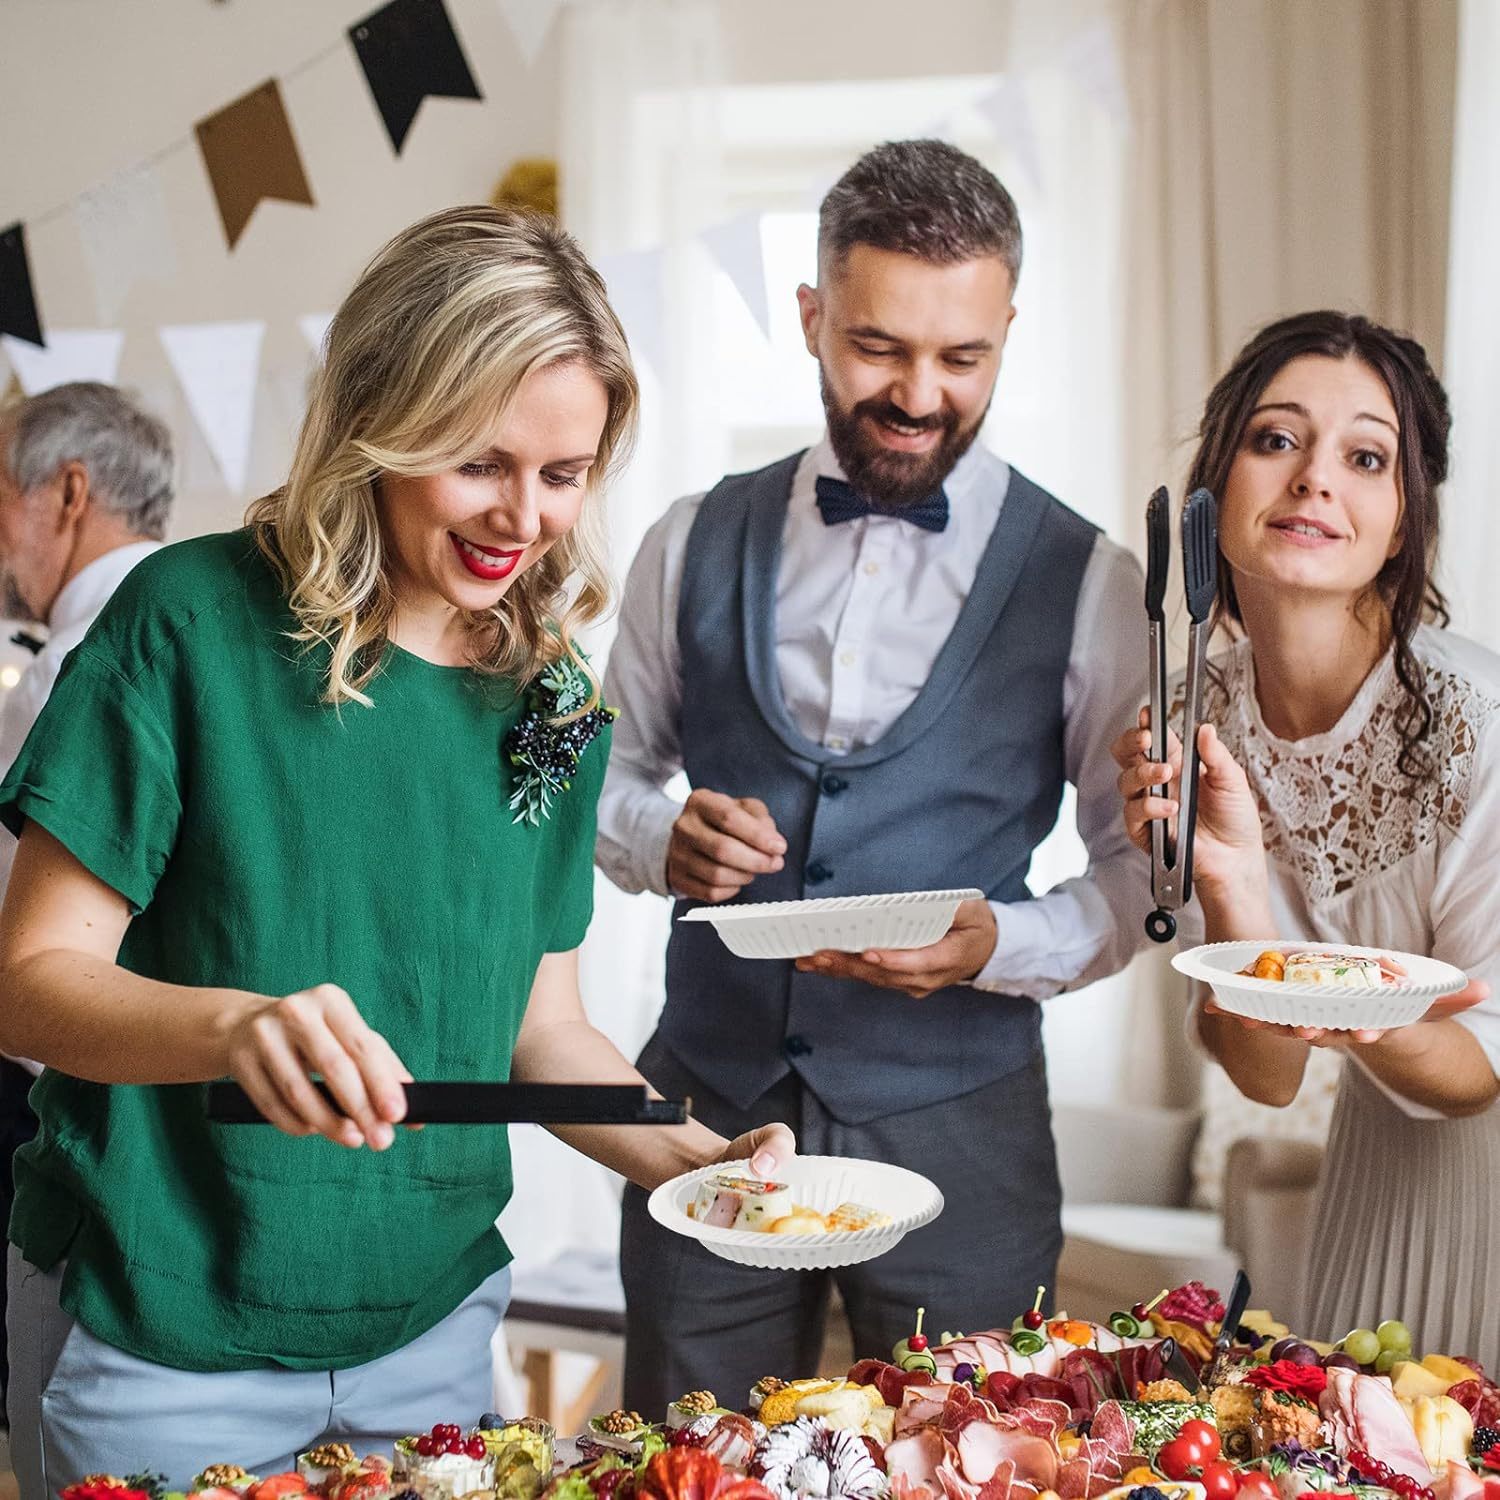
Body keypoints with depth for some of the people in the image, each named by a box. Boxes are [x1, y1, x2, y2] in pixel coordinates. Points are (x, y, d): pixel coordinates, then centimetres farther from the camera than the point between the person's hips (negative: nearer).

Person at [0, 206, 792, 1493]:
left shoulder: (554, 701, 1)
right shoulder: (195, 623, -13)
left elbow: (541, 1025, 7)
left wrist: (688, 1153, -10)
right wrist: (235, 1024, -33)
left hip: (428, 1330, 5)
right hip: (155, 1342, -4)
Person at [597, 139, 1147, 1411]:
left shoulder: (1083, 581, -3)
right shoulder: (697, 543, 4)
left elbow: (1142, 866, 0)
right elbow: (610, 773, 13)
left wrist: (998, 945, -19)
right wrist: (664, 841, -9)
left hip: (955, 1127, -1)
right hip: (709, 1103, 2)